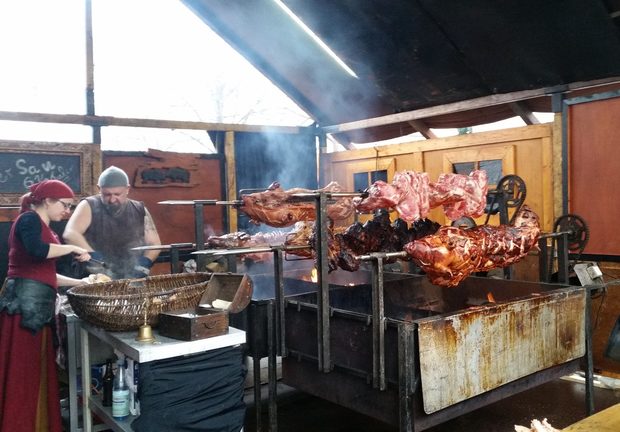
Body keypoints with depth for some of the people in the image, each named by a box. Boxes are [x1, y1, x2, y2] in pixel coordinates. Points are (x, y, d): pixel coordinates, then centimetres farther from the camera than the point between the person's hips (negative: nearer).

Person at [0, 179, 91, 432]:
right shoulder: (29, 219, -4)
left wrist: (81, 282, 22)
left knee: (37, 371, 10)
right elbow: (37, 251, -25)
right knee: (22, 371, -6)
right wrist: (71, 248, -11)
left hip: (37, 304, 9)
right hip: (24, 301, -9)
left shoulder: (41, 227, 24)